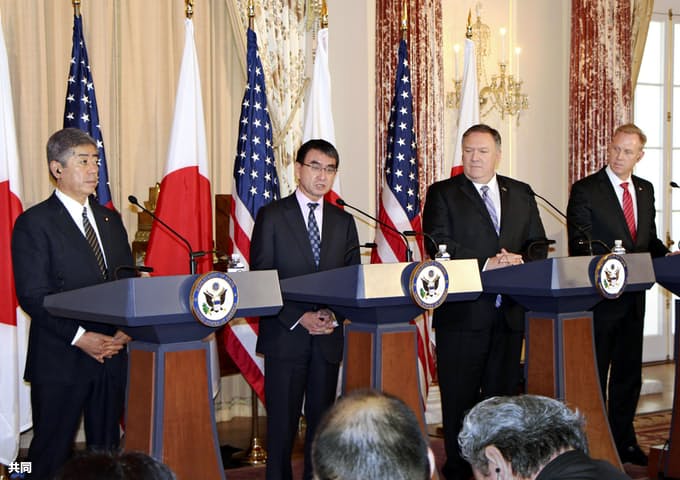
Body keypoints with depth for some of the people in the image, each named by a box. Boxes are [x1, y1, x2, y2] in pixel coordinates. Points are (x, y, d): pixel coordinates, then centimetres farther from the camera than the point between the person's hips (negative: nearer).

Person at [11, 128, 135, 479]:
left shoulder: (110, 220, 14)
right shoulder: (34, 223, -5)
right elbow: (32, 296, -12)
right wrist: (80, 337, -19)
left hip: (112, 355, 6)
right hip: (60, 361, -6)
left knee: (106, 450, 11)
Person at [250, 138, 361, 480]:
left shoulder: (344, 221, 12)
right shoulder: (272, 216, 0)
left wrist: (335, 315, -7)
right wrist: (299, 318, -13)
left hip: (328, 336, 3)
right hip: (285, 335, -3)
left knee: (322, 419, 6)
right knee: (282, 421, -1)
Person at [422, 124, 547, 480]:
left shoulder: (521, 194, 14)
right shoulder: (442, 193, 2)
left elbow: (538, 244, 11)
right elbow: (439, 243, -11)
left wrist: (520, 260, -12)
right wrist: (486, 263, -20)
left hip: (510, 312, 3)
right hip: (462, 313, -3)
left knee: (504, 394, 9)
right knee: (459, 397, 2)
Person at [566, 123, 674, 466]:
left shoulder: (646, 190, 11)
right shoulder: (585, 190, -8)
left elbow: (650, 239, 17)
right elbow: (580, 245, -13)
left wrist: (667, 255, -3)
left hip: (633, 295, 6)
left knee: (629, 372, 14)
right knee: (594, 373, 2)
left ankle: (623, 441, 25)